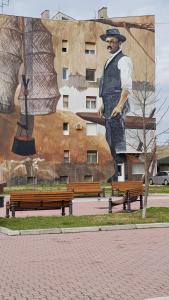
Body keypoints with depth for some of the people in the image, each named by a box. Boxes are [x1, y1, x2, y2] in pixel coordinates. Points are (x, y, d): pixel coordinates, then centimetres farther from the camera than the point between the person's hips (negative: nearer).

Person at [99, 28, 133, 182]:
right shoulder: (109, 61, 22)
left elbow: (127, 86, -15)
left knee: (118, 141, -11)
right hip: (109, 105, 9)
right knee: (110, 141, 11)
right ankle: (114, 175, 18)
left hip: (117, 104, -9)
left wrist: (119, 106, -23)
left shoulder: (123, 60, -6)